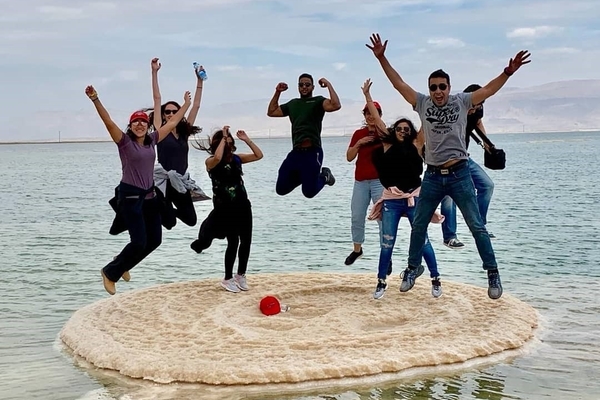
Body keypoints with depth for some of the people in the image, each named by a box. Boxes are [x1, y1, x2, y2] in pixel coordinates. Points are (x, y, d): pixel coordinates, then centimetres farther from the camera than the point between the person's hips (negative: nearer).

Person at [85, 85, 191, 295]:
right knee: (139, 242, -10)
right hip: (130, 195, -7)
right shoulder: (124, 141, -8)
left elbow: (172, 123, 16)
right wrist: (95, 100, -34)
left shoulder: (152, 140, 7)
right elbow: (108, 121, -21)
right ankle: (110, 272, 12)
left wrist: (186, 104, 22)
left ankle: (121, 263, 31)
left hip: (149, 194, 7)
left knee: (155, 239, 9)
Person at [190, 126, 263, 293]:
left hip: (242, 205, 6)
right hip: (225, 208, -5)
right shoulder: (210, 162, -9)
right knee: (233, 242, -5)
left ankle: (241, 275, 26)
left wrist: (246, 140, -5)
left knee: (246, 240, 8)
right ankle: (228, 279, 11)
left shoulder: (236, 158, 6)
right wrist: (223, 138, -23)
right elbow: (218, 157, -33)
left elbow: (258, 155, 2)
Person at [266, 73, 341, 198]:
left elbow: (336, 105, -18)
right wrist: (277, 92, 21)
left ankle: (324, 176, 23)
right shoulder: (292, 103, 21)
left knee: (309, 192, -9)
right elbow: (271, 112, 29)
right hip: (296, 152, 6)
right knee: (281, 189, 4)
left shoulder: (318, 101, 2)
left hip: (312, 152, -6)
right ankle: (304, 176, 27)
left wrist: (328, 85, -13)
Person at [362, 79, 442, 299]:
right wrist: (367, 96, 1)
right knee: (387, 243, 8)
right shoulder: (387, 144, 5)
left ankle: (435, 280, 18)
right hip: (391, 201, 1)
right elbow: (377, 119, 3)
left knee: (422, 240, 7)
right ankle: (381, 282, 19)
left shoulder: (416, 145, 3)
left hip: (414, 199, -1)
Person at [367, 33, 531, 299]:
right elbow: (399, 83, -1)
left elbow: (489, 89, -9)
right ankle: (413, 267, 31)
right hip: (432, 176, 2)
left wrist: (508, 72, -24)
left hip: (459, 174, -2)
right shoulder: (422, 103, 2)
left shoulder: (461, 102, -1)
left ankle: (493, 273, 12)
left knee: (477, 226, 2)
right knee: (418, 225, 12)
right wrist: (381, 58, -9)